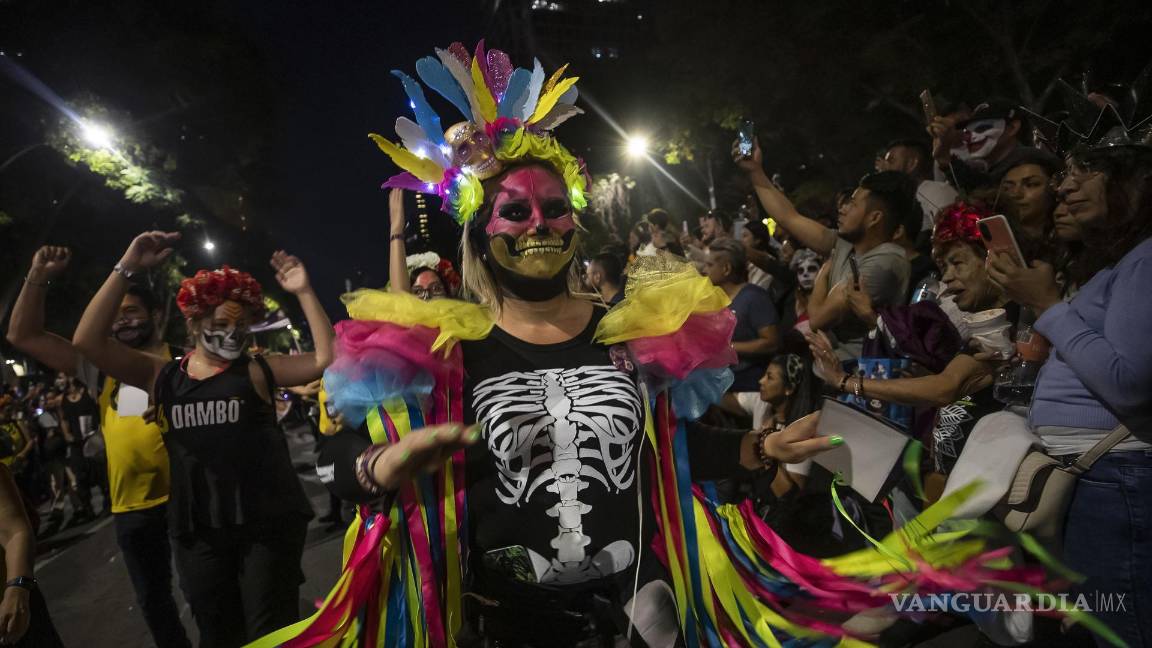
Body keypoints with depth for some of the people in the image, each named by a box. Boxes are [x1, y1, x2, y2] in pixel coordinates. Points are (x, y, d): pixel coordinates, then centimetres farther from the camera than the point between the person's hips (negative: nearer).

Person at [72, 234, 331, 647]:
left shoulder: (257, 372, -1)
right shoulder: (164, 377, 4)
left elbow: (327, 359, -11)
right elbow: (87, 341, -3)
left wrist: (303, 293, -14)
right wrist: (125, 270, -8)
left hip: (266, 521, -3)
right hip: (197, 528, 3)